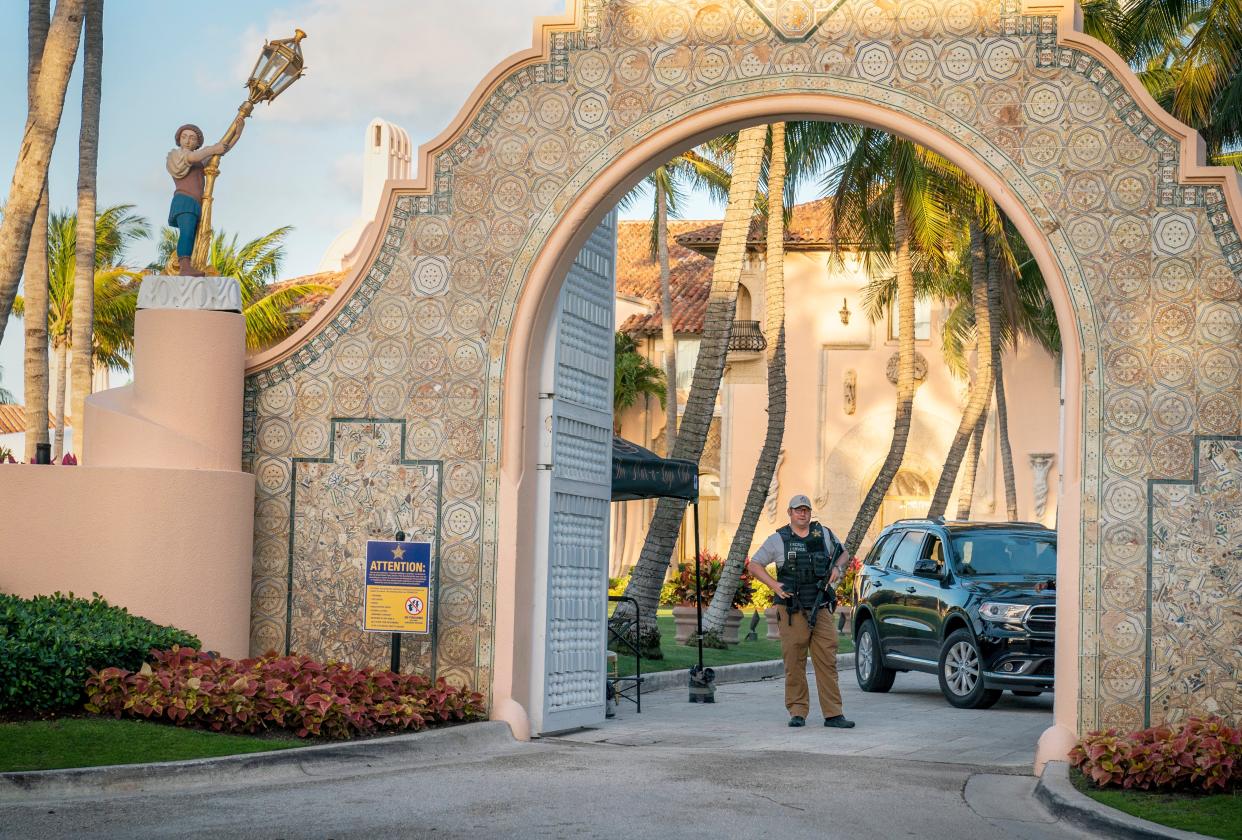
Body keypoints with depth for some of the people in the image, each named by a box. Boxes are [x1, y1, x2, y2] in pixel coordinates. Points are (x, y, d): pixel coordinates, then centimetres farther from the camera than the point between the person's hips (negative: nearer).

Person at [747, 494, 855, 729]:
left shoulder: (823, 534, 11)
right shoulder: (778, 539, 3)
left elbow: (842, 553, 27)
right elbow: (754, 565, 7)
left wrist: (837, 567, 5)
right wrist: (773, 585, -5)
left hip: (820, 610, 2)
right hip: (792, 611, -2)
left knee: (827, 662, -2)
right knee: (794, 664, -1)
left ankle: (833, 714, -1)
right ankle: (797, 713, 7)